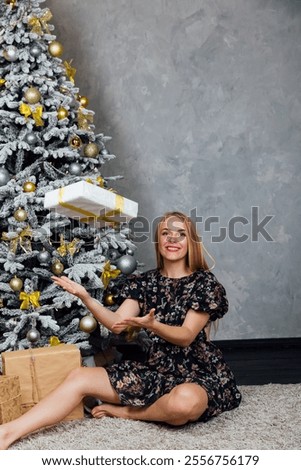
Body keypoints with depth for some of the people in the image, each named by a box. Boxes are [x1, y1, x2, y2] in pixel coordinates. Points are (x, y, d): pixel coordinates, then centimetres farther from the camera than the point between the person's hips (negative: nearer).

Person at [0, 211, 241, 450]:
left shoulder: (204, 281, -7)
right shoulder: (145, 281, 5)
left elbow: (187, 336, -14)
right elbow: (117, 323, -6)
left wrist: (151, 325, -32)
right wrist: (85, 297, -22)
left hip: (197, 373, -4)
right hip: (156, 369, 4)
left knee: (184, 401, -40)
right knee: (79, 377, -11)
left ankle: (124, 411, -11)